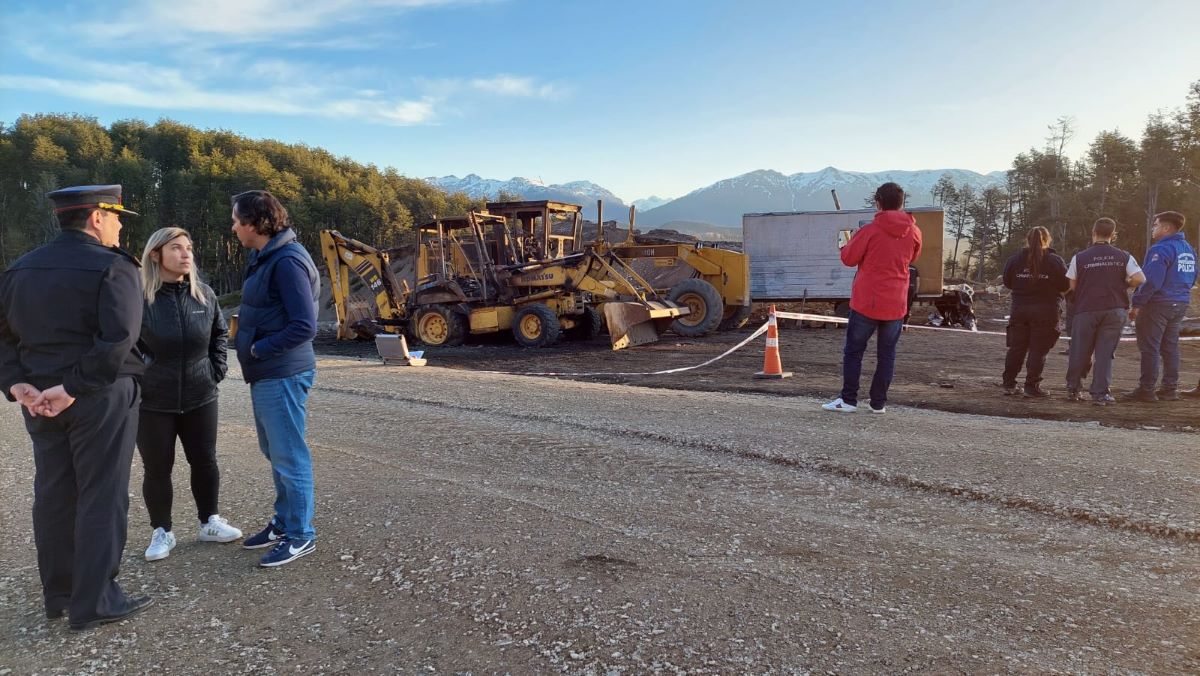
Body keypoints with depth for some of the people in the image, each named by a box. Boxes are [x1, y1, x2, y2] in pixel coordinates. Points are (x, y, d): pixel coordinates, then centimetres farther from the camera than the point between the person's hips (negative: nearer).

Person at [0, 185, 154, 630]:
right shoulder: (112, 267, -11)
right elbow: (117, 341, -24)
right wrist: (73, 388, -20)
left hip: (40, 399, 7)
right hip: (100, 398, -7)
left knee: (54, 495, 14)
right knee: (101, 497, 0)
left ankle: (58, 594, 25)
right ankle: (94, 603, 6)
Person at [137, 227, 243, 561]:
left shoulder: (204, 294, 1)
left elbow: (220, 332, 16)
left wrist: (216, 370, 8)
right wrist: (135, 380, -6)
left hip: (200, 397, 4)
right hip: (152, 402, -4)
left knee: (205, 461, 13)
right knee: (157, 468, 7)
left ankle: (209, 522, 29)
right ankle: (161, 532, 23)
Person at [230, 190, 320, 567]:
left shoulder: (287, 261, -19)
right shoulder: (264, 257, 13)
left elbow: (304, 326, -24)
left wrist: (258, 349, -16)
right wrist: (248, 342, 5)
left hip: (282, 376, -10)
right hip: (266, 375, 10)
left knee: (289, 457, 0)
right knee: (275, 452, 19)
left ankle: (301, 535, 12)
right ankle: (283, 523, 32)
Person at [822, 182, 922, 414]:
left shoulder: (870, 231, -12)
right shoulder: (914, 233, 1)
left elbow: (848, 258, -4)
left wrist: (849, 244, 14)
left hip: (866, 301, -3)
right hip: (896, 304, 3)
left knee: (853, 351, 7)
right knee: (887, 353, 11)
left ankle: (848, 400, 6)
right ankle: (879, 402, 12)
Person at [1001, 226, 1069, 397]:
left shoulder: (1015, 259, 2)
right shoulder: (1054, 261, -6)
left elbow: (1007, 282, 8)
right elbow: (1065, 285, -5)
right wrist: (1048, 287, 12)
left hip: (1019, 309, 3)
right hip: (1045, 311, -3)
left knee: (1016, 347, 9)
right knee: (1038, 349, 2)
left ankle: (1009, 384, 10)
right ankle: (1032, 386, 1)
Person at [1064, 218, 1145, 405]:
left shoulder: (1079, 257, -2)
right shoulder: (1123, 257, 2)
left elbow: (1072, 286, -1)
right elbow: (1139, 279, -6)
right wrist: (1122, 286, 11)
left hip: (1086, 309, -1)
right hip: (1115, 309, 1)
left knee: (1080, 351, 9)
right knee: (1105, 352, 5)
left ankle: (1073, 389, 18)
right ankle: (1100, 393, 3)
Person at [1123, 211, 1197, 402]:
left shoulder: (1161, 249, -16)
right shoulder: (1188, 249, 13)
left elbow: (1151, 281, -22)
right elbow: (1191, 278, 21)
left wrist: (1137, 304, -18)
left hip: (1158, 304, -9)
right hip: (1180, 304, 9)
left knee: (1150, 348, -5)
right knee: (1170, 347, 13)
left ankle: (1146, 389, -4)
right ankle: (1170, 388, 16)